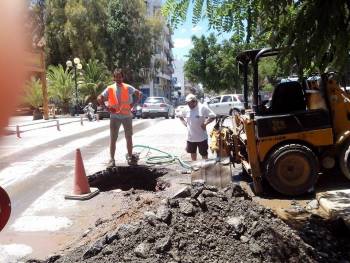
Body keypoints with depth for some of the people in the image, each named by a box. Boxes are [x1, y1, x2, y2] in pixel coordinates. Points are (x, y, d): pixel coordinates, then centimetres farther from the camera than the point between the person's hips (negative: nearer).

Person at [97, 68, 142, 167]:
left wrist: (133, 104, -3)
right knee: (113, 138, 0)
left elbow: (139, 94, 4)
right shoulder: (110, 89, 0)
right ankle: (112, 159, 7)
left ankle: (130, 156, 22)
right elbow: (99, 98, 3)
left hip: (127, 116, 1)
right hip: (115, 116, 0)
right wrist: (107, 108, -6)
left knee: (129, 137, 8)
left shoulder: (128, 88, -1)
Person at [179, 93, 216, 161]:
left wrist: (205, 123, -17)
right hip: (190, 137, 5)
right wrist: (185, 123, 3)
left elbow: (213, 116, -10)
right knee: (192, 152, 21)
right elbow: (181, 117, 18)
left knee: (204, 153, 9)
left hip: (202, 137, -5)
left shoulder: (202, 108, -13)